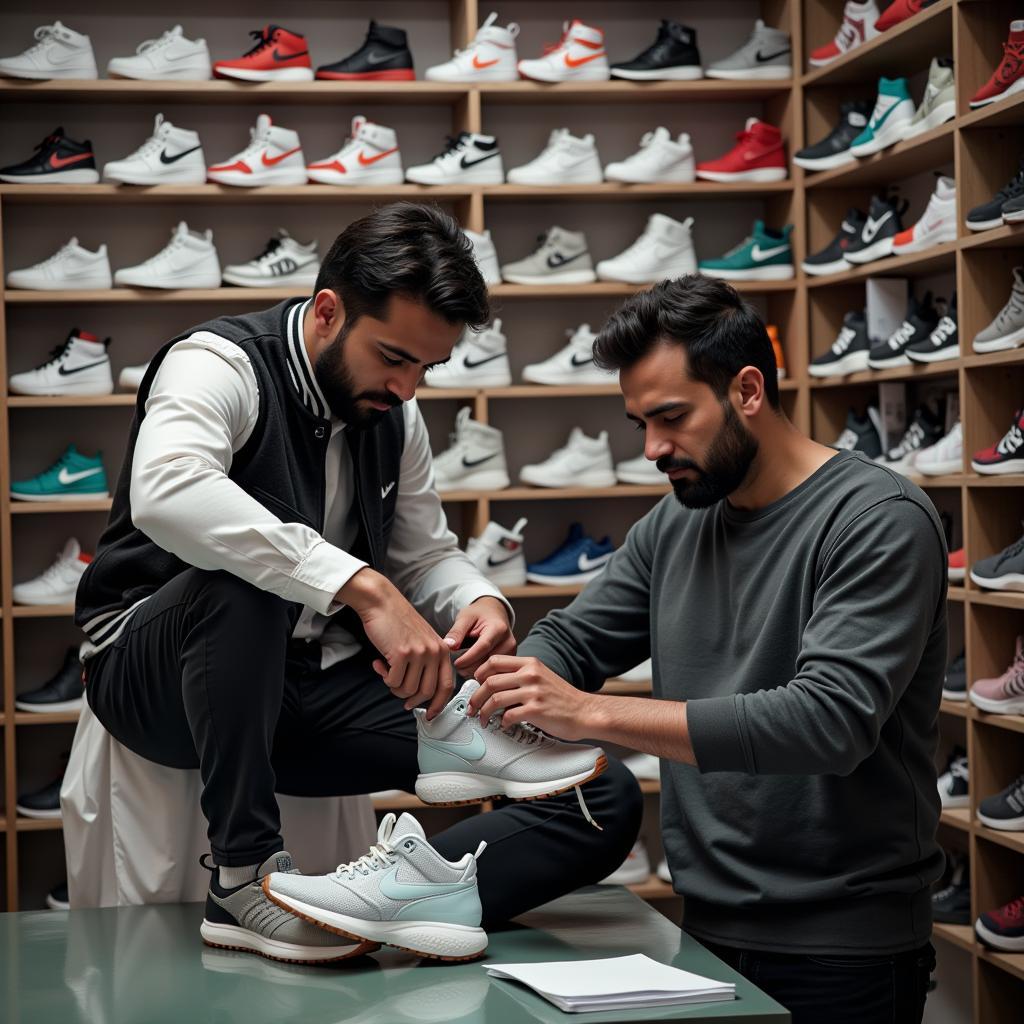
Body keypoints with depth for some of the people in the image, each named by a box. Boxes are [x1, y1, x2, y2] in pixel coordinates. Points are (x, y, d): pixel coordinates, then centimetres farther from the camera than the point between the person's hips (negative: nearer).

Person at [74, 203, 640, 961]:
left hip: (317, 687, 6)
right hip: (159, 677, -6)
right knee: (243, 579, -43)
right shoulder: (222, 364, -16)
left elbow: (425, 553, 17)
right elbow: (165, 493, -38)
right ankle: (246, 875, -29)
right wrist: (362, 586, -43)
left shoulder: (393, 412, 7)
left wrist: (480, 601, -8)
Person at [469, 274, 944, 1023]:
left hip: (842, 951, -6)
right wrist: (504, 689, -12)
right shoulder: (672, 526, 6)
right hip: (708, 930, 6)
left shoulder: (880, 520, -16)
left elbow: (831, 718, -27)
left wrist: (593, 714, -30)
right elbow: (571, 641, 13)